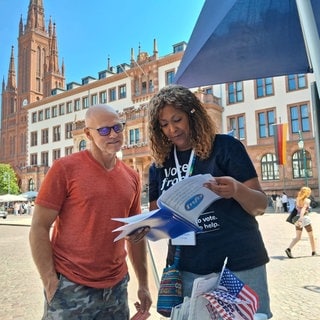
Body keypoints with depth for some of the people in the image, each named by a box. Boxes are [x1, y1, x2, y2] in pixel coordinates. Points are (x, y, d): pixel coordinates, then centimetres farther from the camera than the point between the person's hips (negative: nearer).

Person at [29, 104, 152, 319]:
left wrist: (143, 285, 11)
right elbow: (39, 228, -8)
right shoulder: (65, 168, -9)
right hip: (71, 288, -4)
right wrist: (50, 281, -13)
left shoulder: (132, 177, 5)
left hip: (116, 288, 5)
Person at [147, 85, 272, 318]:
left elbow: (260, 206, -7)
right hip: (187, 270, 3)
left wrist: (237, 190, -28)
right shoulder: (159, 165, 5)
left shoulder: (225, 146, -6)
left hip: (239, 265, -3)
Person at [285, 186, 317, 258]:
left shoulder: (297, 199, 8)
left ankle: (289, 249, -16)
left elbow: (297, 208, 10)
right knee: (311, 236, 16)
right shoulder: (307, 200, -9)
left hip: (298, 218, 5)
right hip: (305, 218, -5)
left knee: (298, 237, 6)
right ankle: (313, 252, 26)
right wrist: (300, 219, -32)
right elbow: (303, 209, -23)